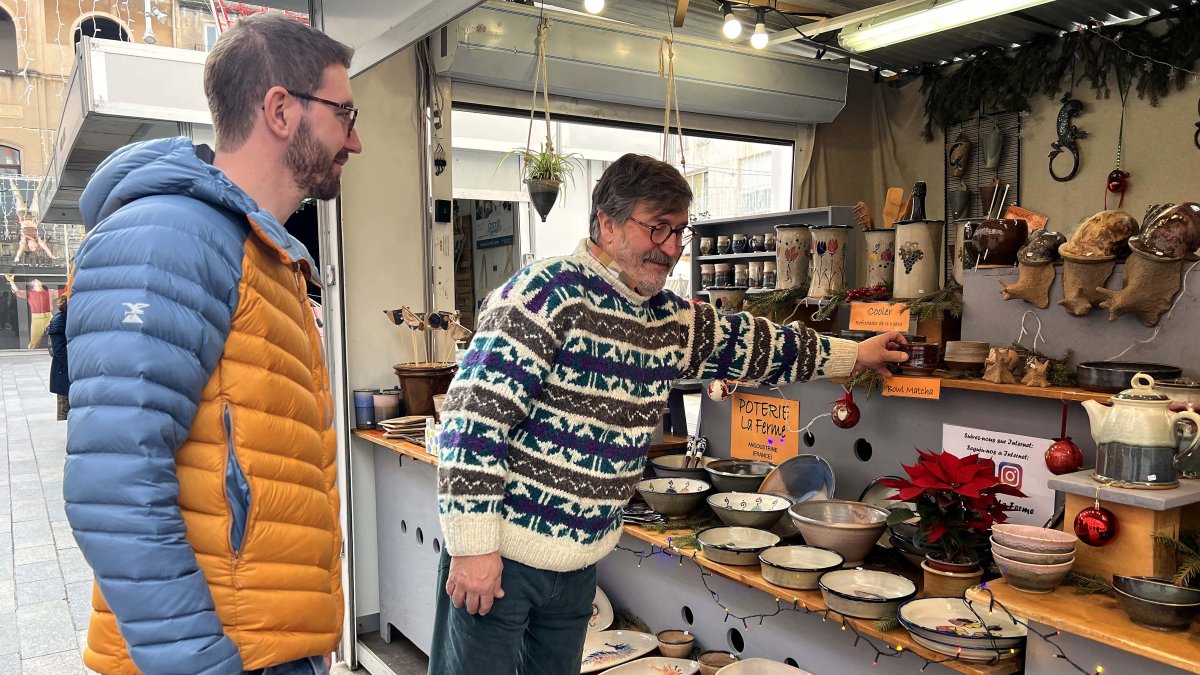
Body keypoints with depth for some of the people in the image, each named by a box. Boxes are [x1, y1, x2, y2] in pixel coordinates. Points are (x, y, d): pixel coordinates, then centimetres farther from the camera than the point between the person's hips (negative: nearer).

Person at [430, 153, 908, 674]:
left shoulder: (670, 319, 7)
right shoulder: (550, 291, -18)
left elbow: (748, 343, 21)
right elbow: (475, 412, -21)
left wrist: (854, 354, 26)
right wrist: (473, 546, -21)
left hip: (581, 562, 7)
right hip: (499, 555, -7)